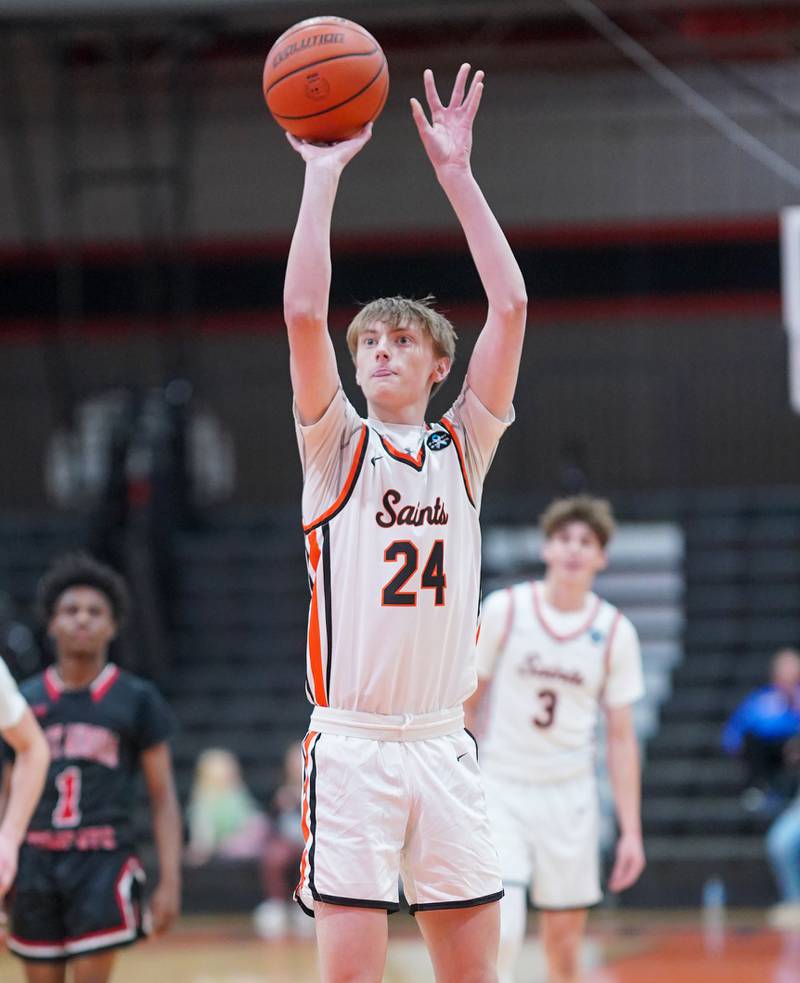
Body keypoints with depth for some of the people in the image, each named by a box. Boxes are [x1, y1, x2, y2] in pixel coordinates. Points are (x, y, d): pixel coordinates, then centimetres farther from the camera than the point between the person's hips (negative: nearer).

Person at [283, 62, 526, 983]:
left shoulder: (462, 447, 10)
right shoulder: (337, 447, 3)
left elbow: (511, 307, 0)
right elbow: (303, 314, -11)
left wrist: (457, 174, -3)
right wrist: (323, 174, -10)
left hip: (443, 743, 3)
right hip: (351, 742, -3)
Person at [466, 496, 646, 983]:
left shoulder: (616, 632, -2)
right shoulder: (504, 610, -6)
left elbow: (621, 737, 3)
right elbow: (467, 702, 2)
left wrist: (631, 830, -1)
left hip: (569, 796, 2)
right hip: (500, 789, -2)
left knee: (564, 943, 7)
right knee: (500, 936, -17)